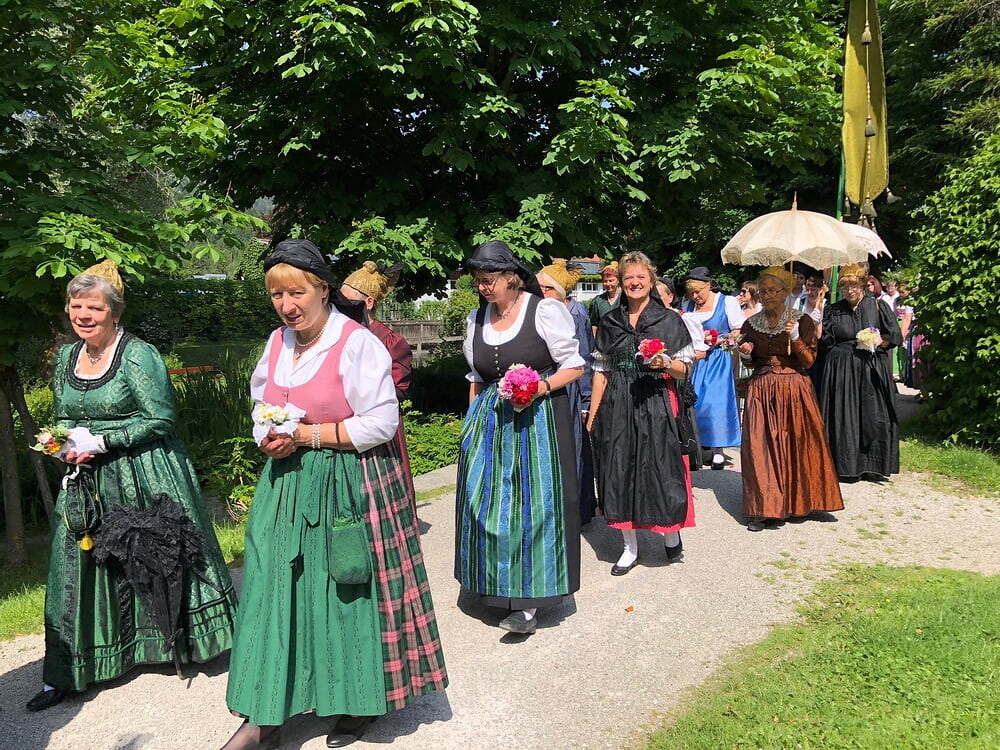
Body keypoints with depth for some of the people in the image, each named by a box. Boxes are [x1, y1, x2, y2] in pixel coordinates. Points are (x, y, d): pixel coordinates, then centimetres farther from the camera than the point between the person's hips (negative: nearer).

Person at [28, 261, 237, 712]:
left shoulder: (137, 355, -13)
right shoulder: (66, 356, 9)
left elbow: (160, 420, -16)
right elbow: (62, 417, 19)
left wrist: (99, 441, -18)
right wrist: (66, 444, -2)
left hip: (144, 478, -6)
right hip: (86, 483, 6)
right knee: (81, 569, 9)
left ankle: (188, 645, 27)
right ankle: (64, 674, 21)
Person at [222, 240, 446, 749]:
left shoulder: (356, 343, -14)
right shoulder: (278, 342, 8)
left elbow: (381, 423, -17)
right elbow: (262, 405, 19)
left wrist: (305, 434, -17)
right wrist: (269, 436, -4)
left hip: (349, 484, -6)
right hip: (287, 483, 6)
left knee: (349, 590, 5)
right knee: (278, 590, 8)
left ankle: (360, 703, 26)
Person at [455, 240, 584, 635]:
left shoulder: (545, 311, -7)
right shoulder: (476, 318, 10)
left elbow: (574, 366, -4)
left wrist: (541, 387, -20)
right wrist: (473, 421, 12)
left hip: (538, 418, -5)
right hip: (490, 423, 5)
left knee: (533, 503, -3)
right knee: (486, 503, 6)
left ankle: (528, 601, 5)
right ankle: (497, 587, 22)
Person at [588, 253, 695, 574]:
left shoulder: (670, 320, 2)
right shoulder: (610, 322, 10)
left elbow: (685, 369, 2)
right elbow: (601, 371, 10)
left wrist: (667, 363, -20)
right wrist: (592, 415, 5)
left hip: (657, 405, -2)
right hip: (617, 406, 3)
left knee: (659, 469, -2)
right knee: (620, 471, 4)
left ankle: (671, 533, 25)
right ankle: (630, 548, 17)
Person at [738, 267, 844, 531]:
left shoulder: (802, 321, -1)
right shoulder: (751, 324, 7)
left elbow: (809, 362, -4)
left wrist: (796, 339, -18)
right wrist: (746, 354, -4)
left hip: (794, 390, -2)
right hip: (761, 390, 2)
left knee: (795, 444, 3)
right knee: (760, 446, -3)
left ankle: (796, 501, 19)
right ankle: (762, 508, 0)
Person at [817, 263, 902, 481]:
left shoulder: (877, 306, 5)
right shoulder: (833, 311, 8)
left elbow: (894, 336, 4)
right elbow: (824, 343, 5)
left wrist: (875, 342, -11)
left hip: (872, 369, 0)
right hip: (841, 370, 1)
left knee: (874, 418, 0)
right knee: (843, 418, -1)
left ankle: (872, 465, 11)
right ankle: (846, 465, 6)